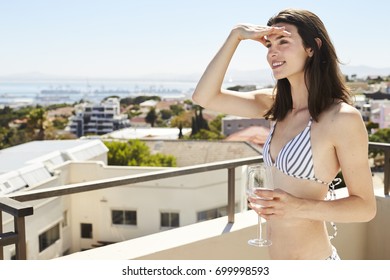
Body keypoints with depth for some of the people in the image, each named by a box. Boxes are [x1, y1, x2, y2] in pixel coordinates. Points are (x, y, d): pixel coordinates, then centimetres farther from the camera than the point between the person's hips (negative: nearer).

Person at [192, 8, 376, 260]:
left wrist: (301, 207, -29)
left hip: (312, 261, -7)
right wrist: (236, 35, -10)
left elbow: (365, 206, -14)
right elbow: (204, 97, -4)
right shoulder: (276, 105, 1)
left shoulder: (343, 118, -19)